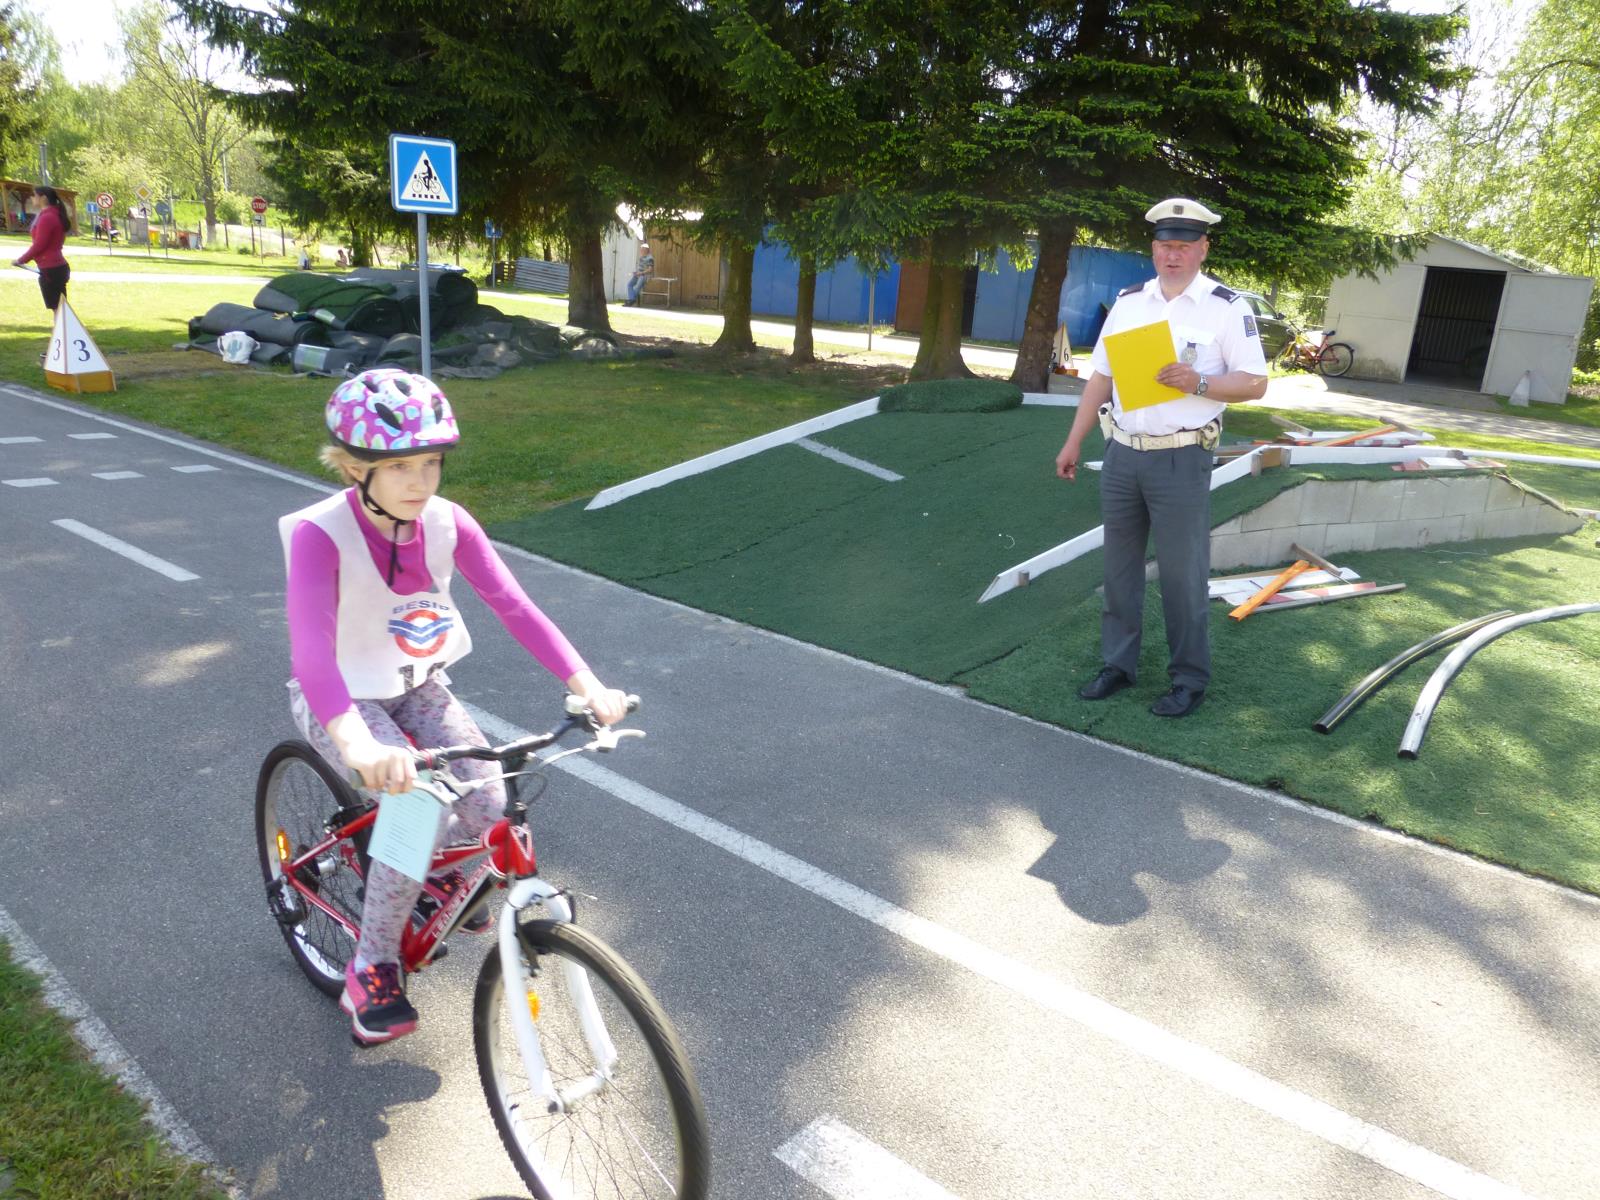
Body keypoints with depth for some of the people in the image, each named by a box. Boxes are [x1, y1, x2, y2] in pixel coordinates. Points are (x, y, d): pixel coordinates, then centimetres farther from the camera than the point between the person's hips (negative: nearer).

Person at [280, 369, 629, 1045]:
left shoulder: (446, 522, -14)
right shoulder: (320, 534, -28)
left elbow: (513, 606, -18)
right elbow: (312, 648, -41)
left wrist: (587, 686, -30)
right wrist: (358, 743, -58)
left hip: (416, 688, 4)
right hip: (339, 701, -4)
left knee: (491, 805, -14)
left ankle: (436, 875, 23)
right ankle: (372, 971, -1)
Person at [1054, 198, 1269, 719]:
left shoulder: (1227, 308, -4)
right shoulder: (1128, 301, 9)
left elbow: (1254, 383, -5)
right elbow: (1101, 376, 12)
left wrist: (1198, 383, -22)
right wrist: (1074, 441, 10)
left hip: (1180, 460, -5)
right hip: (1121, 454, 5)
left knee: (1182, 574, 1)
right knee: (1119, 566, 12)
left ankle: (1189, 679, 14)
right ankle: (1118, 665, 25)